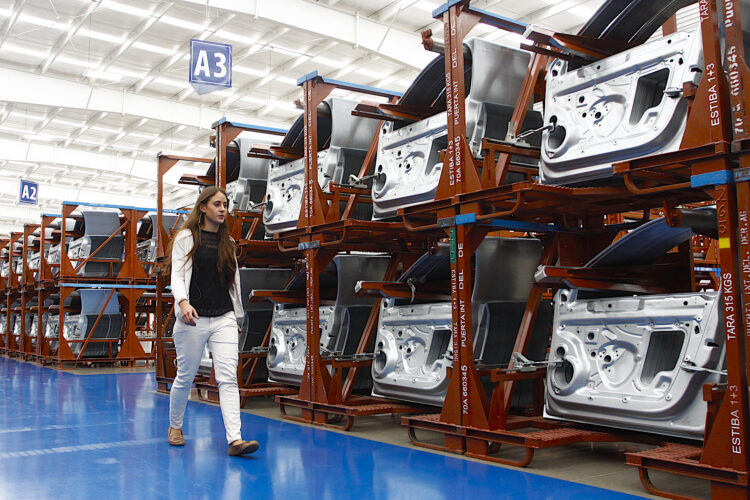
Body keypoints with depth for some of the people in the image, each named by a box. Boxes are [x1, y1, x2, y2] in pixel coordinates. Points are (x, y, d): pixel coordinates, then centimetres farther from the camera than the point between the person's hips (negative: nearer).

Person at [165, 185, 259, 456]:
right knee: (185, 377, 9)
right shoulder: (186, 238, 2)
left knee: (228, 378, -9)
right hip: (193, 319, -3)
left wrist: (238, 317, 21)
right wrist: (183, 303, -25)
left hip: (224, 319, 3)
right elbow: (177, 274, -7)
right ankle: (175, 426, 33)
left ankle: (235, 439, -14)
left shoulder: (228, 242, 16)